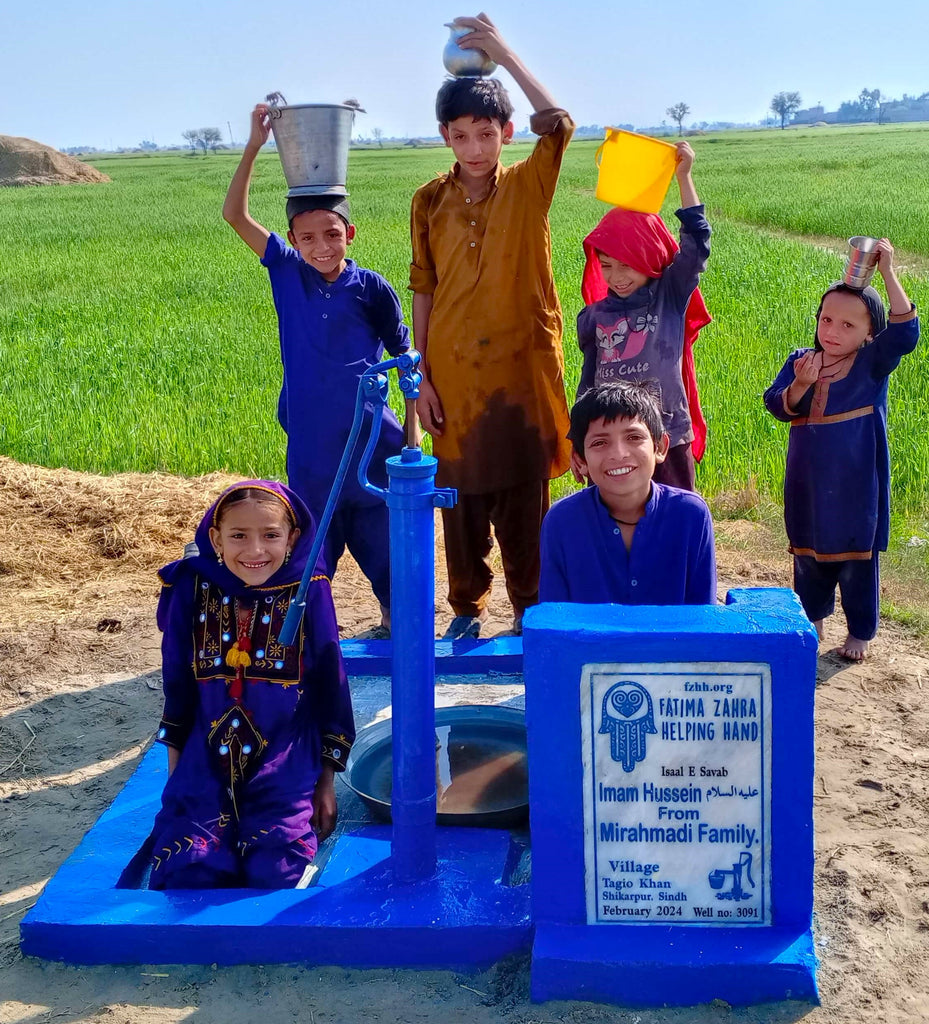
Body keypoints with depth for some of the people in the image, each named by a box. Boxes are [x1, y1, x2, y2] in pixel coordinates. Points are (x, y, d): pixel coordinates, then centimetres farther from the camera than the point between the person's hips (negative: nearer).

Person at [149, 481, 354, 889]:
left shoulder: (308, 593, -9)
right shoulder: (193, 589, -4)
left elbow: (330, 687, 0)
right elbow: (177, 684, 8)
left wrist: (326, 782, 4)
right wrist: (175, 775, 11)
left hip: (285, 769, -2)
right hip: (205, 767, 2)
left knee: (274, 878, -17)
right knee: (185, 876, -13)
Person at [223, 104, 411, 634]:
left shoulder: (371, 287, -5)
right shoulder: (287, 272, 1)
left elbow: (403, 353, 3)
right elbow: (236, 215, -2)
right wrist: (254, 145, -10)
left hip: (368, 436, -2)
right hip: (309, 438, 2)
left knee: (383, 531, 8)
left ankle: (394, 617, 26)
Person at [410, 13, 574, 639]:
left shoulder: (528, 187, -2)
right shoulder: (430, 202, 3)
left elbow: (560, 125, -21)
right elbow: (423, 292, 5)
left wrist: (505, 55, -19)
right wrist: (422, 377, 1)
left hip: (522, 368, -1)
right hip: (455, 374, 2)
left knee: (525, 498, 5)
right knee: (462, 496, 9)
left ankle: (531, 608, 21)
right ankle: (467, 607, 26)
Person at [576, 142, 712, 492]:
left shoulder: (671, 296, -2)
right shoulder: (595, 315, 5)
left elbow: (696, 244, -14)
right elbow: (589, 377, 12)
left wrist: (684, 177, -17)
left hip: (666, 437, -2)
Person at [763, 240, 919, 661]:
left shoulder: (873, 364, -7)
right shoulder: (800, 361, 1)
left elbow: (905, 331, -24)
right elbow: (776, 405, -7)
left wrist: (888, 273, -29)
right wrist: (800, 386, -28)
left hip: (855, 486, -3)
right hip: (808, 484, 3)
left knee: (857, 558, 6)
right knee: (809, 552, 17)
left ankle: (860, 632, 22)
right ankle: (812, 616, 37)